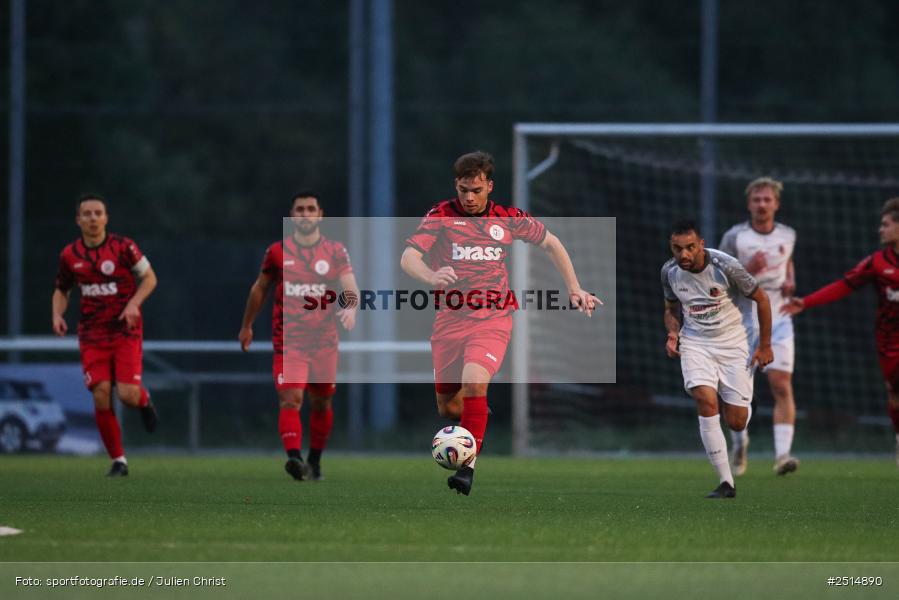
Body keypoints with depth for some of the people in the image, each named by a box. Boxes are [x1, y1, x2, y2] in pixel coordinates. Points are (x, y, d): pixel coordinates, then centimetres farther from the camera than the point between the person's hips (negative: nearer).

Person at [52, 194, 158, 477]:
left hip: (126, 331, -2)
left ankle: (144, 400, 26)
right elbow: (61, 291, 17)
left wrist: (134, 303, -16)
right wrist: (57, 314, -3)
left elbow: (149, 277, 0)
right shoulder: (69, 255, 3)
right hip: (92, 334, 2)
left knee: (127, 395, -14)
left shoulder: (123, 247, -7)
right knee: (101, 396, -9)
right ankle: (118, 461, 5)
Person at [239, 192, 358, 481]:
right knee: (290, 399, -18)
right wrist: (246, 326, 23)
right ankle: (294, 458, -32)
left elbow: (351, 288, -8)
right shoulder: (277, 252, 4)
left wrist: (350, 308, -30)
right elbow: (260, 289, 17)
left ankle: (314, 461, 28)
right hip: (288, 340, -1)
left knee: (321, 403, 11)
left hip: (324, 339, 1)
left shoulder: (336, 251, 2)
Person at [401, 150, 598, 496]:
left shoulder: (508, 218, 2)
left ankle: (468, 466, -22)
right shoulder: (441, 216, -4)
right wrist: (431, 277, -39)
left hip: (493, 319, -1)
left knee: (474, 380, -28)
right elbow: (408, 258, -17)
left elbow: (550, 243, 19)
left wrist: (574, 289, 14)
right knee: (447, 407, 7)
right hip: (450, 320, 1)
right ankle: (479, 413, 44)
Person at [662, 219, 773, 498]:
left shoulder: (725, 266, -19)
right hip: (695, 343, 2)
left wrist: (765, 346, -3)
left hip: (732, 343, -2)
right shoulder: (669, 271, -6)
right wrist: (673, 334, -7)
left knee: (736, 422, -5)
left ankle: (744, 407, 39)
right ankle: (726, 483, -20)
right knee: (706, 400, -24)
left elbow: (761, 299, -6)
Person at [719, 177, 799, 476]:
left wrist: (790, 281, 8)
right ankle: (740, 443, 33)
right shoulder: (734, 237, -6)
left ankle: (783, 454, -21)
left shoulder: (788, 235, 7)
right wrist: (747, 270, -23)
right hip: (743, 319, -2)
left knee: (782, 386, -15)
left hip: (778, 319, 2)